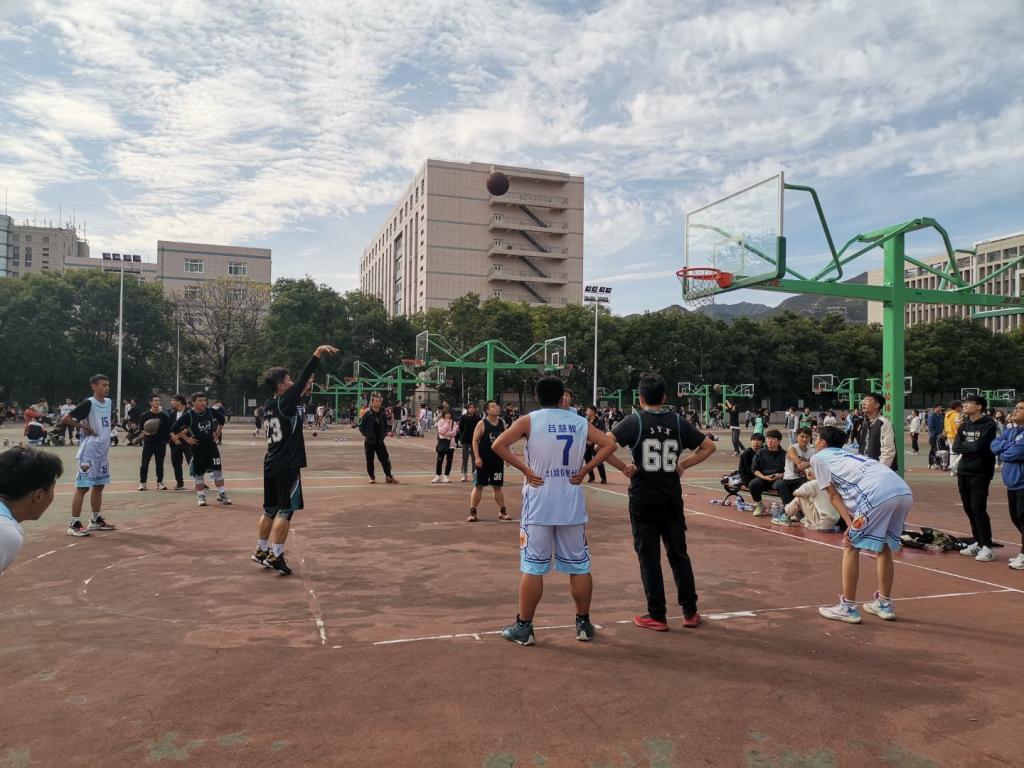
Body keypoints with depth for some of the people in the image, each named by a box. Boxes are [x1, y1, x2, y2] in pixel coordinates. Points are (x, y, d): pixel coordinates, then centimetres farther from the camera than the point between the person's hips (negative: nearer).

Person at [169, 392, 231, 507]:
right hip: (198, 448, -2)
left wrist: (217, 433, 11)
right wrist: (186, 439, -9)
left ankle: (221, 494, 9)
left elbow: (222, 420, 18)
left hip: (212, 445, 3)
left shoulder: (211, 411, -2)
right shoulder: (188, 415, -11)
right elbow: (173, 430, -9)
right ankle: (201, 496, 17)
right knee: (199, 473, 6)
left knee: (218, 470, 0)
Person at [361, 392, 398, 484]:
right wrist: (366, 435, -11)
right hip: (369, 441, -3)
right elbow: (361, 427, -3)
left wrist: (385, 433, 0)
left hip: (380, 441, 3)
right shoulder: (367, 414, -8)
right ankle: (372, 477, 18)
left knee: (385, 459, 0)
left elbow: (386, 426, 15)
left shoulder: (383, 414, 3)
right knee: (369, 460, 4)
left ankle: (389, 476, 8)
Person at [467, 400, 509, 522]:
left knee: (498, 486, 12)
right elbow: (475, 440, -9)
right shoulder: (482, 423, -8)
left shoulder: (502, 423, 7)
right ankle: (472, 512, 6)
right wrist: (477, 457, -16)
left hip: (498, 460, 4)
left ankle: (502, 511, 20)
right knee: (478, 486, 0)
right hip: (483, 460, -4)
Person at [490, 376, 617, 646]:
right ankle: (584, 624, 23)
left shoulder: (529, 420, -4)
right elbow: (609, 444, 0)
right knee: (579, 565, 13)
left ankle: (523, 627, 12)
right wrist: (585, 469, 0)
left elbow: (498, 445, -14)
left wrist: (525, 469, -9)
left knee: (533, 567, 5)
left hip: (539, 505, -2)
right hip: (572, 505, 2)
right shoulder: (580, 422, 5)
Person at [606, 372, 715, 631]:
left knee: (649, 557, 5)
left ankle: (657, 616, 10)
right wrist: (683, 464, 7)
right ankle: (690, 612, 21)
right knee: (679, 554, 14)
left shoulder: (635, 422, -7)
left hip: (643, 500, -3)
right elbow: (709, 446, 7)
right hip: (672, 499, 3)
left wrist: (624, 467, -8)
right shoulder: (678, 422, 2)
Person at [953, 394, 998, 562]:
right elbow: (955, 447, 2)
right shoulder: (964, 425, 12)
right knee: (969, 509, 10)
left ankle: (987, 547, -3)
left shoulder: (988, 425, -9)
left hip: (980, 473, -7)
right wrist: (970, 447, -14)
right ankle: (978, 543, 20)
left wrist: (963, 446, -4)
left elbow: (979, 446, -20)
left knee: (978, 509, -10)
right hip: (963, 472, 7)